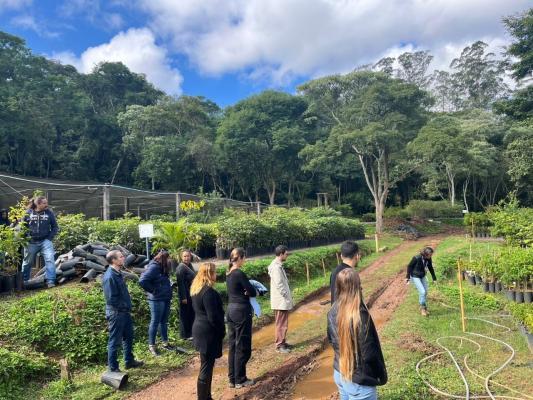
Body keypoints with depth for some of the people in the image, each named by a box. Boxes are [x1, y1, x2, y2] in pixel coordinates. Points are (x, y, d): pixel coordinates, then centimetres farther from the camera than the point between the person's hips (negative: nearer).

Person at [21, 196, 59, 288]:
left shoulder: (49, 213, -4)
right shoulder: (28, 213, -4)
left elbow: (55, 227, 4)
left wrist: (49, 238, -4)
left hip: (45, 241, -1)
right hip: (31, 242, 1)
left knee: (50, 259, -17)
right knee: (27, 262, 15)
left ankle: (50, 281, -13)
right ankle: (24, 281, 36)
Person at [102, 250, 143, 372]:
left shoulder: (118, 273, 7)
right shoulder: (110, 277, -23)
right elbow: (111, 299, -24)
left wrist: (127, 306, 8)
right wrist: (124, 306, -13)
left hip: (125, 312, 9)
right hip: (116, 313, -9)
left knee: (128, 337, 20)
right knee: (114, 341, 5)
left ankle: (129, 361, 35)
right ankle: (113, 368, 19)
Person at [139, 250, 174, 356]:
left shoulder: (163, 268, 10)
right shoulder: (154, 267, -17)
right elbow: (142, 281, -27)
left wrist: (170, 286, 6)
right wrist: (153, 291, -17)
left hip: (166, 299, 9)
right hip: (157, 300, -9)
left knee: (164, 322, 17)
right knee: (155, 322, 2)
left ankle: (165, 342, 28)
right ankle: (151, 345, 14)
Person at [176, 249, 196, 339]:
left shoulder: (190, 265, 9)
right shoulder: (181, 267, -16)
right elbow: (180, 283, -20)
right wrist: (183, 297, -22)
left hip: (192, 294, 9)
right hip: (186, 295, -9)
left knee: (192, 314, 17)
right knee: (185, 315, 2)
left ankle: (190, 333, 29)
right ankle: (185, 335, 13)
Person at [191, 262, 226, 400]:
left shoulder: (196, 289, 8)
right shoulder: (208, 291, -23)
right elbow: (213, 317, -23)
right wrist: (222, 331, -7)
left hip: (200, 329, 10)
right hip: (208, 333, -10)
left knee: (206, 366, 18)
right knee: (206, 368, 1)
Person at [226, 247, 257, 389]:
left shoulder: (228, 274, 8)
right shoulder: (239, 274, -19)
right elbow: (253, 292, -15)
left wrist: (244, 292, -7)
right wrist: (247, 292, 5)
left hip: (231, 310, 9)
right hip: (241, 311, -9)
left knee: (232, 345, 14)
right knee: (242, 346, 4)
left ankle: (232, 379, 23)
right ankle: (240, 380, 14)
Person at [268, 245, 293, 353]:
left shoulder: (278, 265, 12)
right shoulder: (276, 267, -21)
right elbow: (279, 285, -23)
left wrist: (288, 297, 15)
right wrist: (287, 297, -16)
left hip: (282, 300, 10)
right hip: (281, 301, -10)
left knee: (282, 323, 17)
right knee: (281, 324, 0)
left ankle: (282, 342, 27)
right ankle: (280, 345, 9)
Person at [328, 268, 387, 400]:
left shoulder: (333, 312, -6)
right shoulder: (360, 315, -28)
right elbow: (369, 354, -21)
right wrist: (381, 375, -6)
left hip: (338, 373, 7)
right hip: (358, 381, -6)